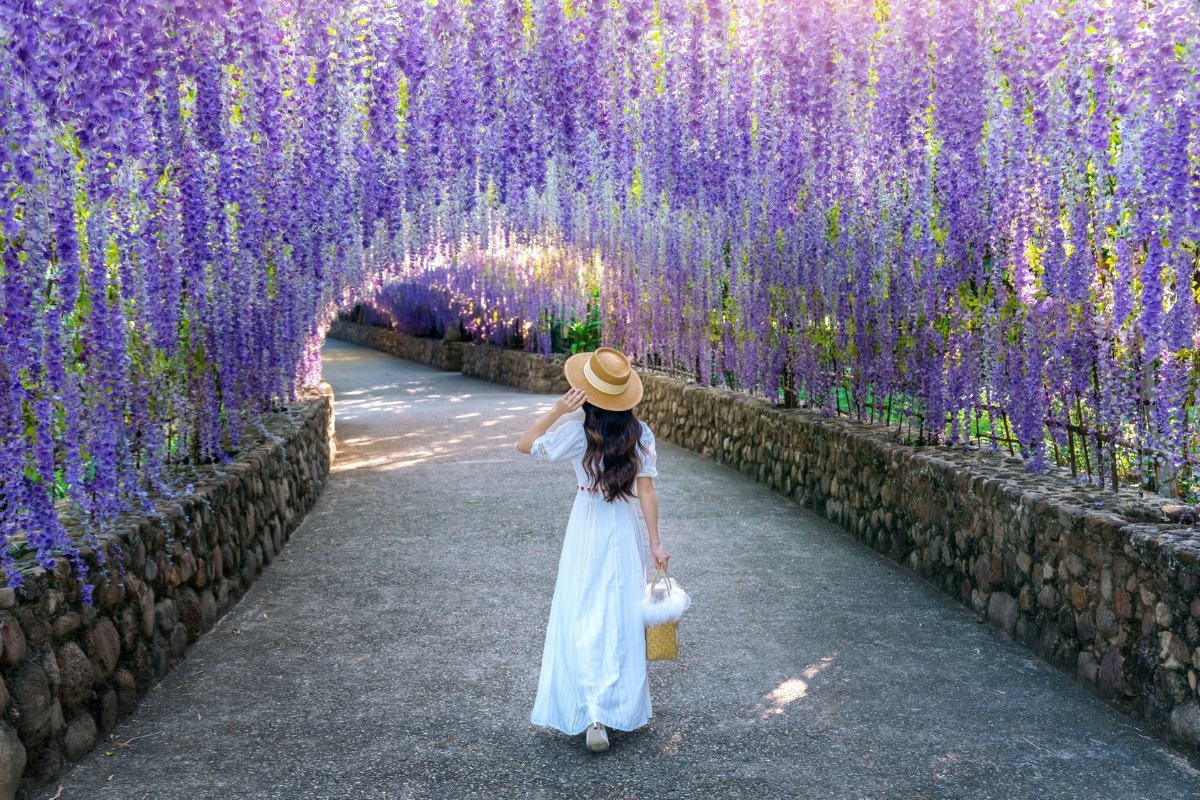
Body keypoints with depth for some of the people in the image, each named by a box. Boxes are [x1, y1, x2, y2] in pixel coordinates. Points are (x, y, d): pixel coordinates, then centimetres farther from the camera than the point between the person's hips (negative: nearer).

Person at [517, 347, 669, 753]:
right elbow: (647, 491, -6)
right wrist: (655, 542, -1)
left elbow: (524, 444, -3)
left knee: (583, 620, 2)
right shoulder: (640, 434, -6)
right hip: (625, 531, 3)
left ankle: (592, 716, -5)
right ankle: (623, 707, 24)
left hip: (587, 531, -3)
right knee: (623, 619, 13)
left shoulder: (577, 433, -14)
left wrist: (558, 409, -12)